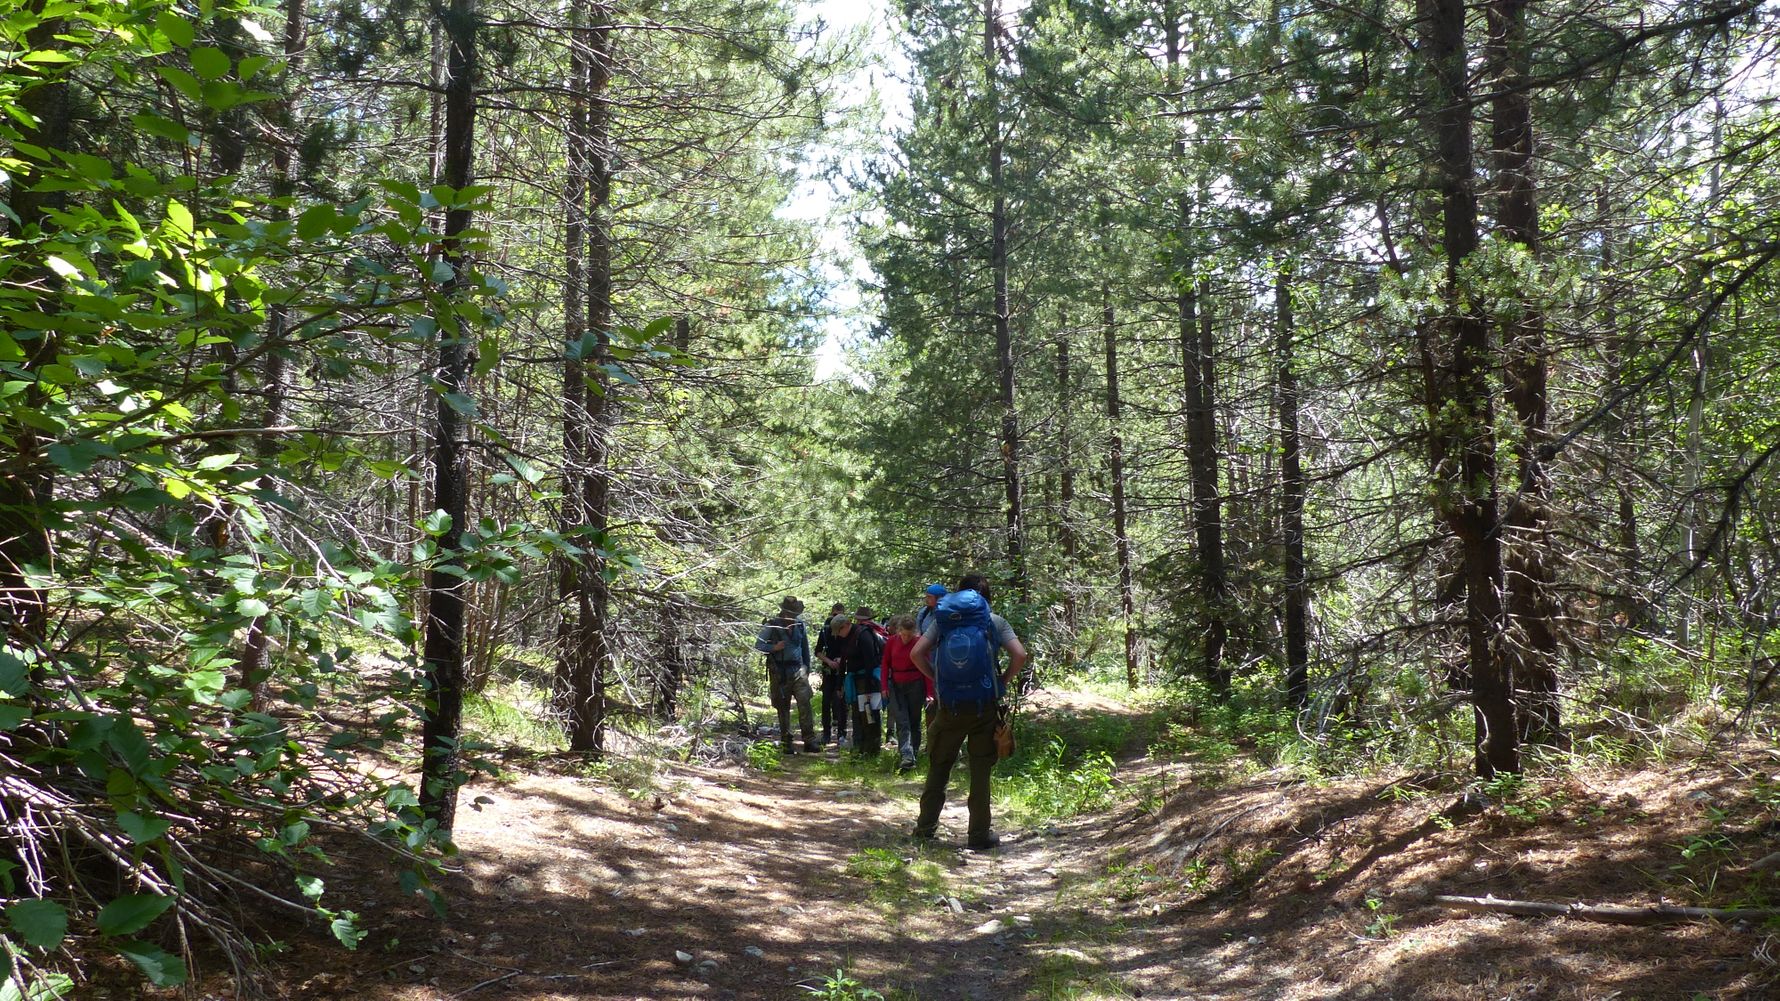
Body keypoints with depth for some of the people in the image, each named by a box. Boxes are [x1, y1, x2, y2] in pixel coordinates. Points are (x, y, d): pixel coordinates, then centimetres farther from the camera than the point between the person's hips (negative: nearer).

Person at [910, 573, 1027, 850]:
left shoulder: (942, 620, 6)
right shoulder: (994, 621, 2)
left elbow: (916, 654, -4)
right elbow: (1020, 655, -10)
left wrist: (936, 679, 7)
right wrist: (1003, 681, 3)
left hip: (949, 706, 2)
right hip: (984, 705, -1)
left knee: (938, 767, 14)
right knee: (980, 770, 6)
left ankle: (925, 827, 20)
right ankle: (978, 836, 9)